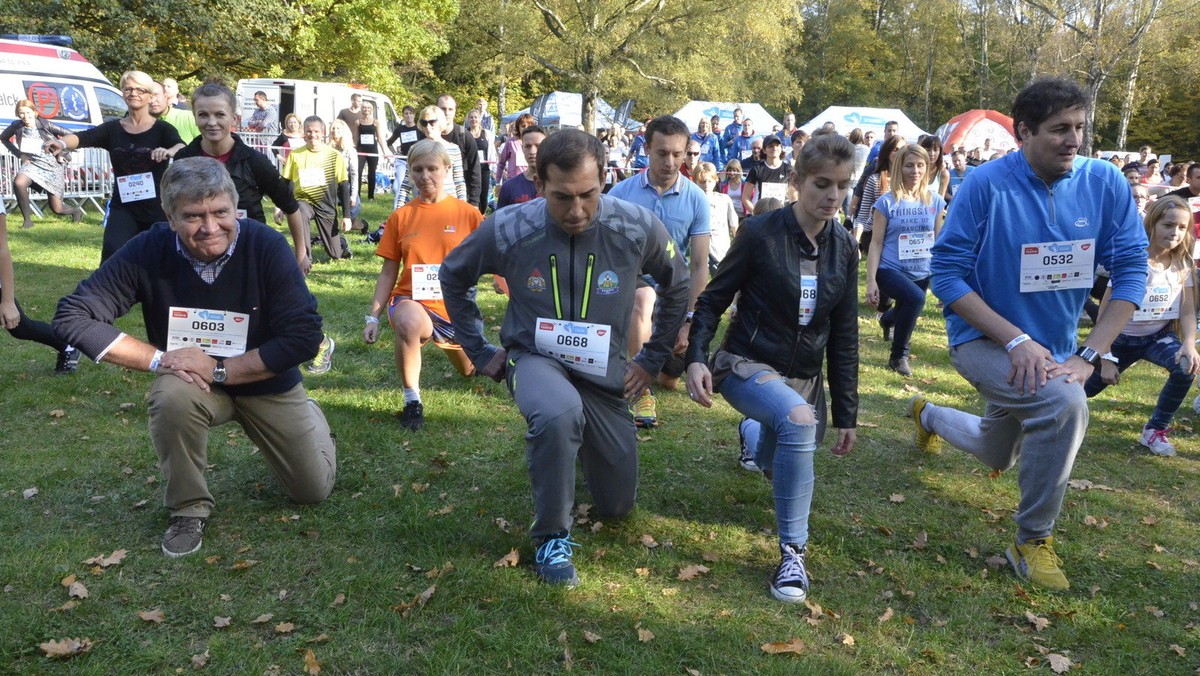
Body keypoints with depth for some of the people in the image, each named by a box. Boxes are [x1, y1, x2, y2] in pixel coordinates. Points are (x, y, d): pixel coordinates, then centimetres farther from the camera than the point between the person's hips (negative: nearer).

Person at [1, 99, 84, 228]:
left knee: (57, 209, -4)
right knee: (18, 183, -34)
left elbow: (69, 135, -6)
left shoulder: (45, 124, -11)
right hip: (31, 163, 2)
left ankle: (76, 211, 34)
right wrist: (19, 154, 3)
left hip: (52, 166, -2)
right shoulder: (16, 126, -4)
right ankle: (27, 219, -16)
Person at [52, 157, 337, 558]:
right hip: (193, 381, 0)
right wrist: (158, 359, -29)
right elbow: (73, 317, -21)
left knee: (314, 490, 5)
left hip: (268, 383, 0)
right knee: (173, 396, -36)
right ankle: (189, 509, -8)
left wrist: (218, 370, -28)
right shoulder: (149, 250, -22)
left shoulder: (266, 246, -25)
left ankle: (304, 416, 38)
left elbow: (304, 337, -26)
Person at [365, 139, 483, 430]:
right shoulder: (401, 216, -1)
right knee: (409, 323, -39)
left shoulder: (468, 213, -4)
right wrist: (373, 316, -3)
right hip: (411, 300, -1)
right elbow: (388, 273, 4)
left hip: (455, 307, 1)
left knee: (470, 370, 20)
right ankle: (412, 400, -16)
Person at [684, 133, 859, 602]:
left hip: (804, 376, 6)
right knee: (798, 419, -37)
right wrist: (696, 358, -22)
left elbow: (844, 335, 5)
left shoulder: (844, 249, 0)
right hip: (746, 365, -5)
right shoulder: (761, 233, -14)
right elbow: (713, 300, -6)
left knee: (785, 469, 19)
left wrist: (846, 414, 6)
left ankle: (755, 432, 55)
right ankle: (792, 552, -23)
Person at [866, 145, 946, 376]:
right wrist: (871, 280, -13)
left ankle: (888, 320, 64)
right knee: (915, 297, -33)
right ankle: (899, 355, -11)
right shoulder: (887, 202, -9)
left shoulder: (935, 201, 1)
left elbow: (937, 241, 10)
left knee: (906, 312, 22)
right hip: (890, 270, -5)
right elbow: (876, 243, -7)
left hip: (922, 273, 5)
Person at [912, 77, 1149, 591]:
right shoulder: (986, 184, -22)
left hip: (1053, 347, 5)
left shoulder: (1105, 184, -12)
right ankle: (1032, 542, -12)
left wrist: (1088, 355, -20)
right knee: (1065, 403, -33)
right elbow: (947, 274, -21)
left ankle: (928, 415, 59)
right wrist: (1017, 341, -29)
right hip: (984, 339, -5)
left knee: (996, 456, 24)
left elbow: (1130, 271, -10)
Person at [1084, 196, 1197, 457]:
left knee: (1186, 367, -29)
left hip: (1159, 336, 2)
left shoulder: (1183, 265, -7)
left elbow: (1188, 312, -6)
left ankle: (1155, 430, -9)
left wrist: (1189, 344, -27)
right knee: (1081, 391, 1)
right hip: (1123, 338, -2)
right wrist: (1105, 358, -17)